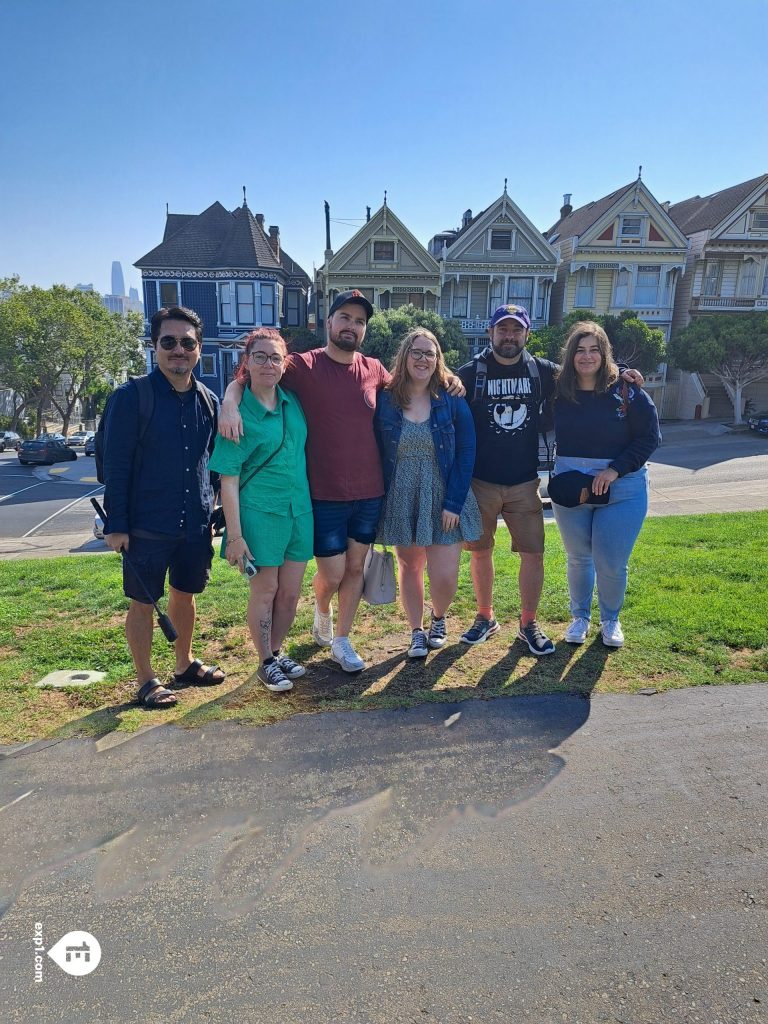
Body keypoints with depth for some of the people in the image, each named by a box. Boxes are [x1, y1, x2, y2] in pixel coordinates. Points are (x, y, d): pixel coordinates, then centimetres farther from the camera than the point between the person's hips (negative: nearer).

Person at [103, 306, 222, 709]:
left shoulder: (209, 400, 4)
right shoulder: (131, 397, -10)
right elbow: (115, 465, -10)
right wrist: (116, 524, -12)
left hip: (195, 523, 5)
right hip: (146, 525, -4)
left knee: (185, 593, 18)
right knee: (142, 601, 8)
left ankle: (185, 664, 38)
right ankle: (146, 680, 24)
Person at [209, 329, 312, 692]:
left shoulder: (292, 402, 5)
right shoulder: (238, 413, -10)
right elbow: (228, 479, -11)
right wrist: (235, 534, -15)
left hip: (299, 510, 5)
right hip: (259, 511, -5)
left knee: (291, 592, 12)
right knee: (265, 591, 6)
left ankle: (277, 652, 33)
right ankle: (266, 663, 25)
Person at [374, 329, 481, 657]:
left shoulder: (452, 401, -4)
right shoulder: (384, 400, -3)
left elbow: (466, 453, -5)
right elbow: (375, 454, 1)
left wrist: (454, 503, -12)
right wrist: (380, 501, -4)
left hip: (445, 503, -1)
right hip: (402, 503, 1)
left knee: (444, 576, -2)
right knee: (409, 568, 13)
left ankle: (438, 618, 32)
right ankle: (416, 632, 34)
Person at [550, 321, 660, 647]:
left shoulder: (626, 390, -9)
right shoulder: (558, 390, -3)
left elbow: (649, 437, -7)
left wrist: (615, 470, -17)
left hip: (622, 489, -2)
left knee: (612, 563, 2)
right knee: (578, 558, 14)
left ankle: (610, 620, 29)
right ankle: (579, 617, 36)